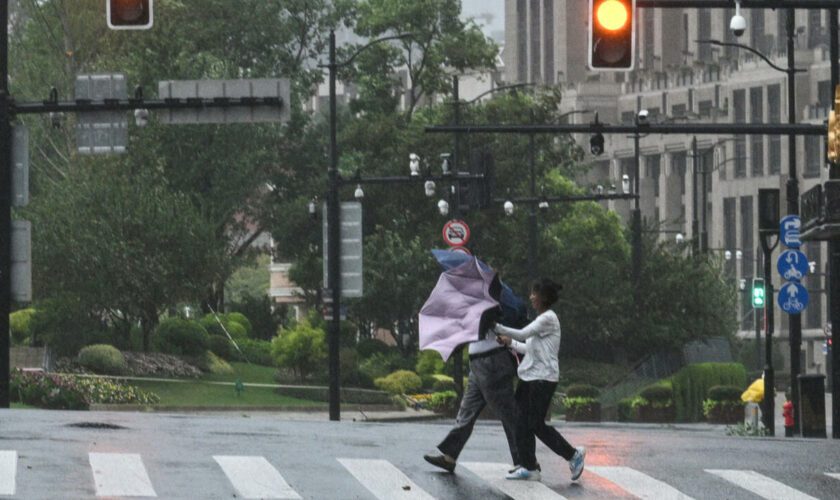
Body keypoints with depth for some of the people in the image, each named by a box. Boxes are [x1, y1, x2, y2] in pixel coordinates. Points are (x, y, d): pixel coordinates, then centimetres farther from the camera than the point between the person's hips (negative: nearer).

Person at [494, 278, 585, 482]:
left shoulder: (548, 319, -12)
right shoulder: (540, 319, 17)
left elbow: (523, 334, -17)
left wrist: (496, 327, -14)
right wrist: (511, 343, 8)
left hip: (543, 378, -9)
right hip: (529, 378, 9)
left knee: (537, 425, -7)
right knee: (521, 422, 3)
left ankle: (573, 454, 5)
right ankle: (528, 467, 6)